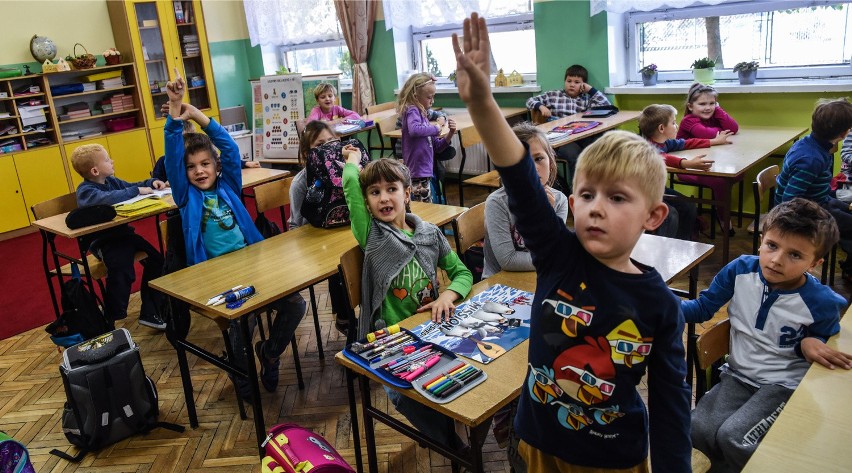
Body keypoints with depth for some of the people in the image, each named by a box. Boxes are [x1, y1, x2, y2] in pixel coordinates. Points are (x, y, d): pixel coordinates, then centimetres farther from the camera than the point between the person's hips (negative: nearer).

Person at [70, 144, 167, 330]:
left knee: (155, 260, 0)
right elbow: (107, 198, -36)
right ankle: (112, 321, -14)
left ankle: (149, 313, 10)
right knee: (122, 271, -32)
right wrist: (137, 190, -31)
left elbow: (131, 186, 28)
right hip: (102, 240, -9)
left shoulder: (111, 180, 12)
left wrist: (152, 183, 8)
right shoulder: (86, 191, -14)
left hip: (122, 232, 9)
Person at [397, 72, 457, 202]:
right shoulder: (412, 111, -9)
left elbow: (436, 147, 19)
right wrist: (436, 128, -18)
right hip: (417, 175, -9)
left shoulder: (422, 114, 16)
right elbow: (414, 130, -34)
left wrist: (450, 134, 3)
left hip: (424, 173, 9)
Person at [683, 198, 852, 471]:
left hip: (784, 384, -3)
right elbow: (703, 308, 2)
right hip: (738, 375, 4)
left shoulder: (821, 303, -16)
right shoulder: (741, 270, -9)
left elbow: (826, 350, 3)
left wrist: (809, 344, -21)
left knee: (733, 437, -25)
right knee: (698, 429, -17)